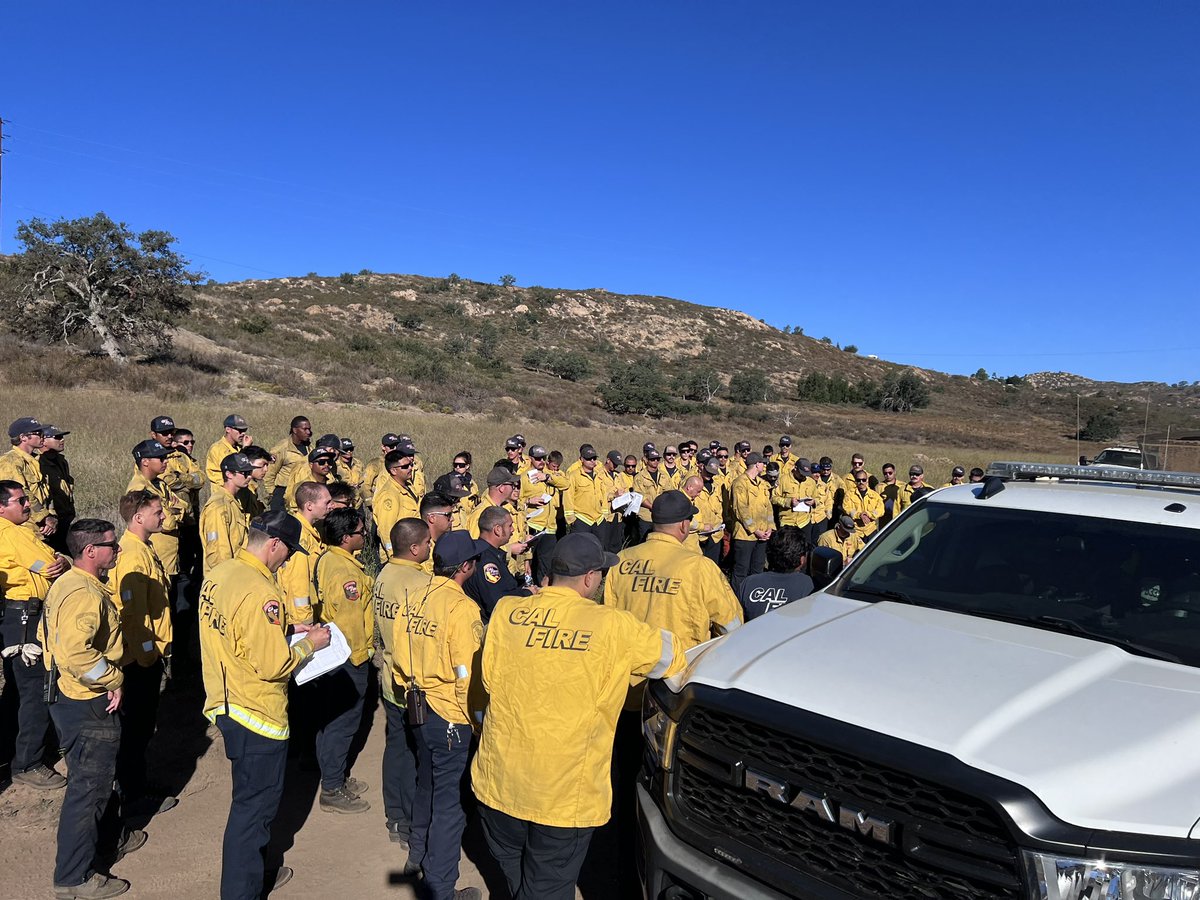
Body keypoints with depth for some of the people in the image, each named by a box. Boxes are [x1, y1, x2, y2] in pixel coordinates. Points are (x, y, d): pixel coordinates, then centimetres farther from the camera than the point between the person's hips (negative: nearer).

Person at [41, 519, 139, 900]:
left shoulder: (67, 583, 7)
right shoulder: (86, 594, -26)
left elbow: (52, 635, 17)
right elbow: (76, 652, -38)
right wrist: (114, 679, -24)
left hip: (68, 694, 10)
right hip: (88, 705, -10)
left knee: (93, 778, 26)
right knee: (89, 785, 3)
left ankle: (105, 837, 45)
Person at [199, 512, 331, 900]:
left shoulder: (218, 574, 0)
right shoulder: (260, 593, -27)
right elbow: (273, 665, -26)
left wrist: (284, 630, 8)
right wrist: (309, 644, -10)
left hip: (226, 704, 9)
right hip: (258, 716, -9)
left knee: (250, 799, 26)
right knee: (253, 807, 9)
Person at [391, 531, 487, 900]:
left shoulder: (414, 601, 0)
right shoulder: (462, 607, -21)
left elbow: (399, 656, 8)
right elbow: (469, 673, -20)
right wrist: (480, 721, -9)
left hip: (418, 707, 8)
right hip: (450, 716, -8)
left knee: (427, 782, 27)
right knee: (448, 800, 5)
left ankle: (418, 852, 47)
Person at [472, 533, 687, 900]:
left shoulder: (506, 611, -8)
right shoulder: (613, 627, -17)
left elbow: (490, 679, 4)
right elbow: (673, 657, -3)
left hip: (499, 782, 4)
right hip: (565, 794, -3)